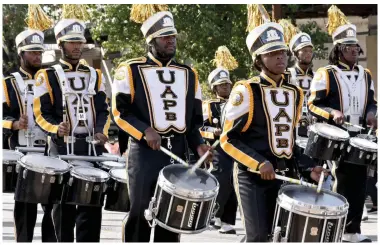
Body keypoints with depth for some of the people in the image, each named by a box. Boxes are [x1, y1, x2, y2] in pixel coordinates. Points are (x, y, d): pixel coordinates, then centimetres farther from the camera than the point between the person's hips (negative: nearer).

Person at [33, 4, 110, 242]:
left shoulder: (95, 75, 14)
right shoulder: (47, 76, 2)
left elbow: (103, 111, 11)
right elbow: (42, 113, -2)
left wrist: (102, 132, -8)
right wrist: (56, 129, -21)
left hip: (92, 148, 3)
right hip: (62, 148, -3)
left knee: (91, 205, 0)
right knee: (63, 206, 2)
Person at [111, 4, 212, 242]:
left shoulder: (189, 74, 15)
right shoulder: (131, 70, -1)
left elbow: (195, 118, 17)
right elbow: (120, 111, -5)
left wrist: (198, 144, 0)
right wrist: (145, 131, -19)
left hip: (178, 153, 5)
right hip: (145, 153, -5)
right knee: (140, 214, -6)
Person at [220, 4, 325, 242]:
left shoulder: (295, 93, 11)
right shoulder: (246, 91, -9)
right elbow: (228, 139, -10)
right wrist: (259, 163, -19)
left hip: (285, 175, 6)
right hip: (252, 176, -6)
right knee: (259, 237, -9)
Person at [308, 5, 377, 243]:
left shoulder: (365, 75, 13)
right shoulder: (326, 74, -5)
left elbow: (371, 101, 20)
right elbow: (314, 105, -7)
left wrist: (371, 114, -2)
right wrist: (333, 113, -23)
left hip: (360, 136, 6)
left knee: (359, 182, 4)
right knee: (344, 180, -7)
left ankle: (353, 229, 9)